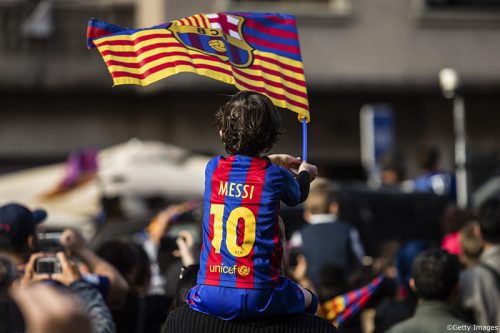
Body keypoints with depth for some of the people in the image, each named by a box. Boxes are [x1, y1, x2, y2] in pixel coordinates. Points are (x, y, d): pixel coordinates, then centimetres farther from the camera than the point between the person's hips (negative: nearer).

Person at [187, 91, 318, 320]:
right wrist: (304, 172, 44)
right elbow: (297, 196, 21)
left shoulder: (213, 168, 3)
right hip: (258, 300, -2)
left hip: (209, 298, 2)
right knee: (308, 300, 28)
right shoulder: (275, 175, -5)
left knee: (188, 293, 38)